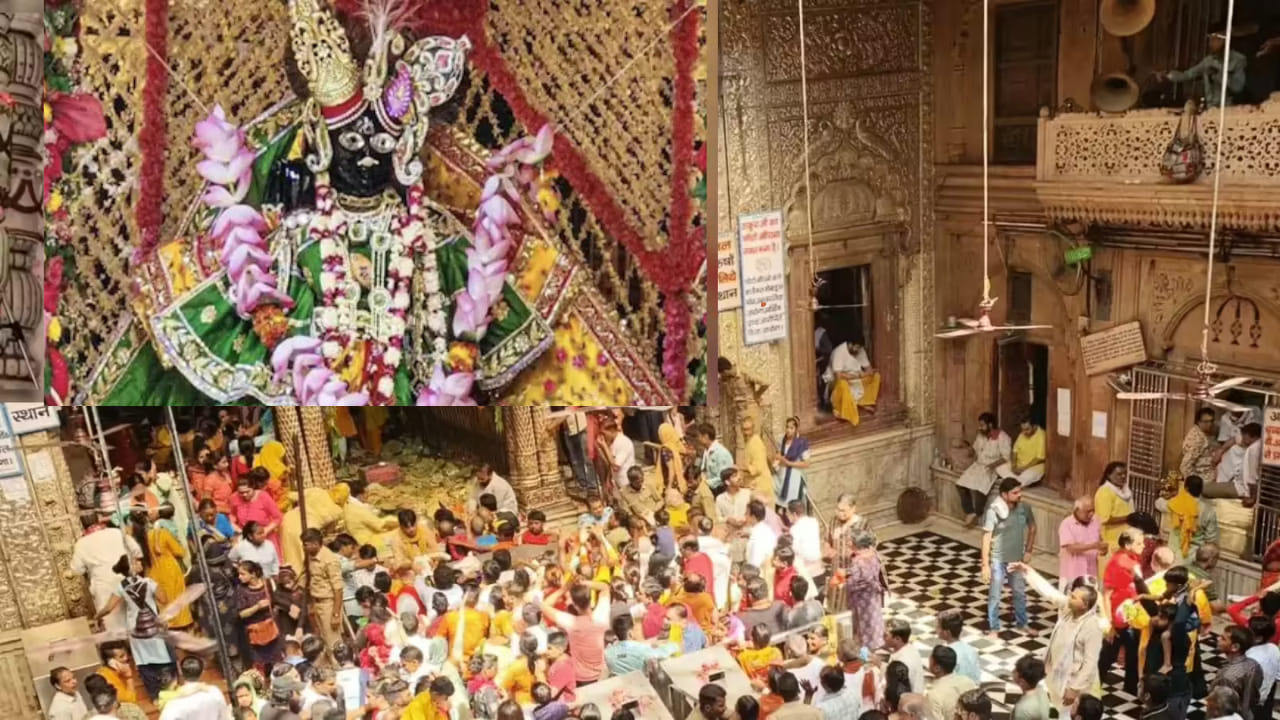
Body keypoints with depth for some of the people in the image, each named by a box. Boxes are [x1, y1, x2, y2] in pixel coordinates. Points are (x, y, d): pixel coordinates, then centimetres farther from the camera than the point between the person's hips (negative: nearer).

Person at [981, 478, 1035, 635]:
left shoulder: (1024, 508, -9)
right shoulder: (993, 511, -23)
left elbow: (1032, 528, 10)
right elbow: (986, 538, -19)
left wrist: (1028, 551, 5)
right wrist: (985, 564, -19)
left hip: (1017, 559, 5)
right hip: (998, 560, -5)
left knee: (1020, 592, 21)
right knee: (995, 595, 8)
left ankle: (1022, 623, 41)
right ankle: (993, 628, 24)